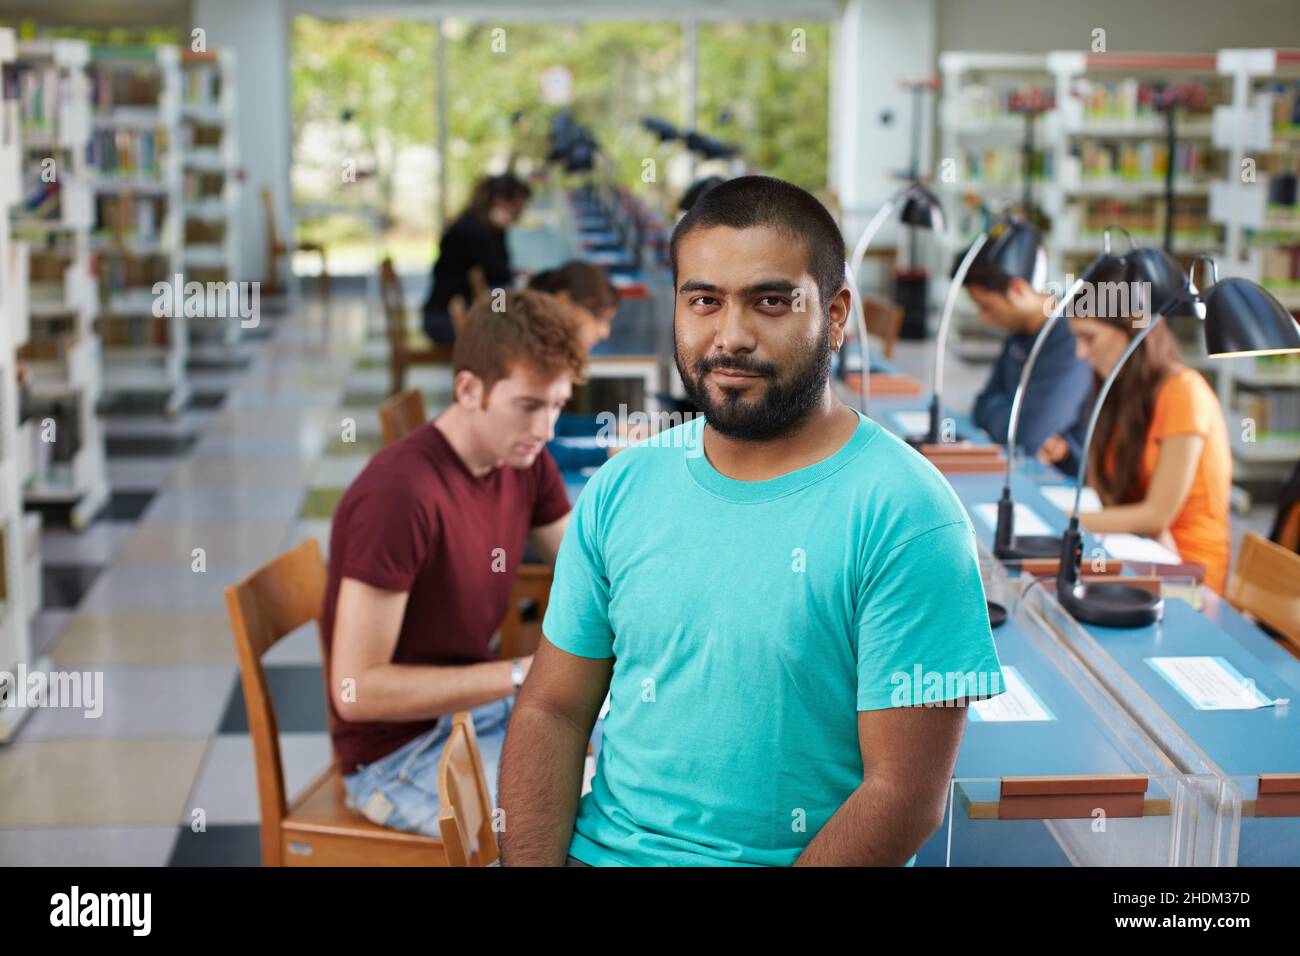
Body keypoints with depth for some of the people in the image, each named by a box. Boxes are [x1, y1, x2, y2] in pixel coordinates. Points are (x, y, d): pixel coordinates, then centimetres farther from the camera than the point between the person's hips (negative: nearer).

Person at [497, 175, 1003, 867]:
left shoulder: (907, 517, -11)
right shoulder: (619, 489, 5)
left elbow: (904, 797, -13)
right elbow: (552, 711, 9)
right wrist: (532, 862, -7)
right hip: (599, 850, 3)